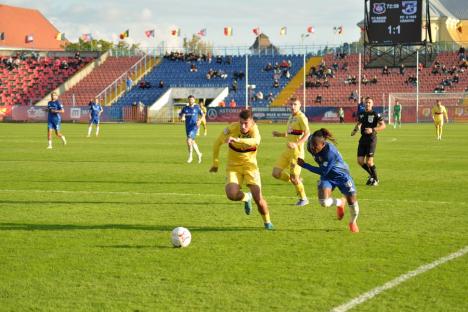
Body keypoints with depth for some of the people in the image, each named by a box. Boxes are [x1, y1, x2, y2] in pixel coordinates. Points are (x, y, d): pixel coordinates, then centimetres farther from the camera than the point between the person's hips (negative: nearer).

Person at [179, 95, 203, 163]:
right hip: (187, 127, 5)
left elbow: (202, 115, 8)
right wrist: (182, 117, -14)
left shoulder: (197, 107, -2)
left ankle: (190, 156, -8)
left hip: (194, 126, -5)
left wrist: (200, 121, -10)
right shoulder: (185, 108, 6)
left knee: (189, 140, -19)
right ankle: (198, 154, 35)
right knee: (192, 142, 14)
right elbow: (180, 115, 10)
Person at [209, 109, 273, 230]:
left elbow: (256, 141, -44)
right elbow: (217, 142, -1)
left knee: (258, 198, -10)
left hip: (250, 166, -1)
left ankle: (267, 222, 18)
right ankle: (246, 198, 13)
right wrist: (215, 163, 3)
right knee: (231, 194, -24)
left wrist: (237, 140, -58)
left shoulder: (254, 129, -19)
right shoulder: (232, 128, -17)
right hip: (234, 166, 1)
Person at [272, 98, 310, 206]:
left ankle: (303, 198, 15)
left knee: (293, 177, -5)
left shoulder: (301, 117, -12)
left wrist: (297, 144, -32)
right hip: (288, 151, 8)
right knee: (276, 173, 2)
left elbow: (307, 133, -22)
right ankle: (297, 180, 23)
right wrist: (280, 134, 17)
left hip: (297, 151, -8)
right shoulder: (291, 117, 15)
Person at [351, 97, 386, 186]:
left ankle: (375, 179, 11)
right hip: (363, 139, 6)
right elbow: (358, 123, 28)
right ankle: (371, 175, 24)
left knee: (369, 162, -11)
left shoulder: (375, 114, -7)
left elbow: (383, 125, -12)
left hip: (371, 139, -6)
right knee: (360, 161, 1)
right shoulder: (362, 114, 10)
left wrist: (373, 130, -24)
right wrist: (355, 130, 8)